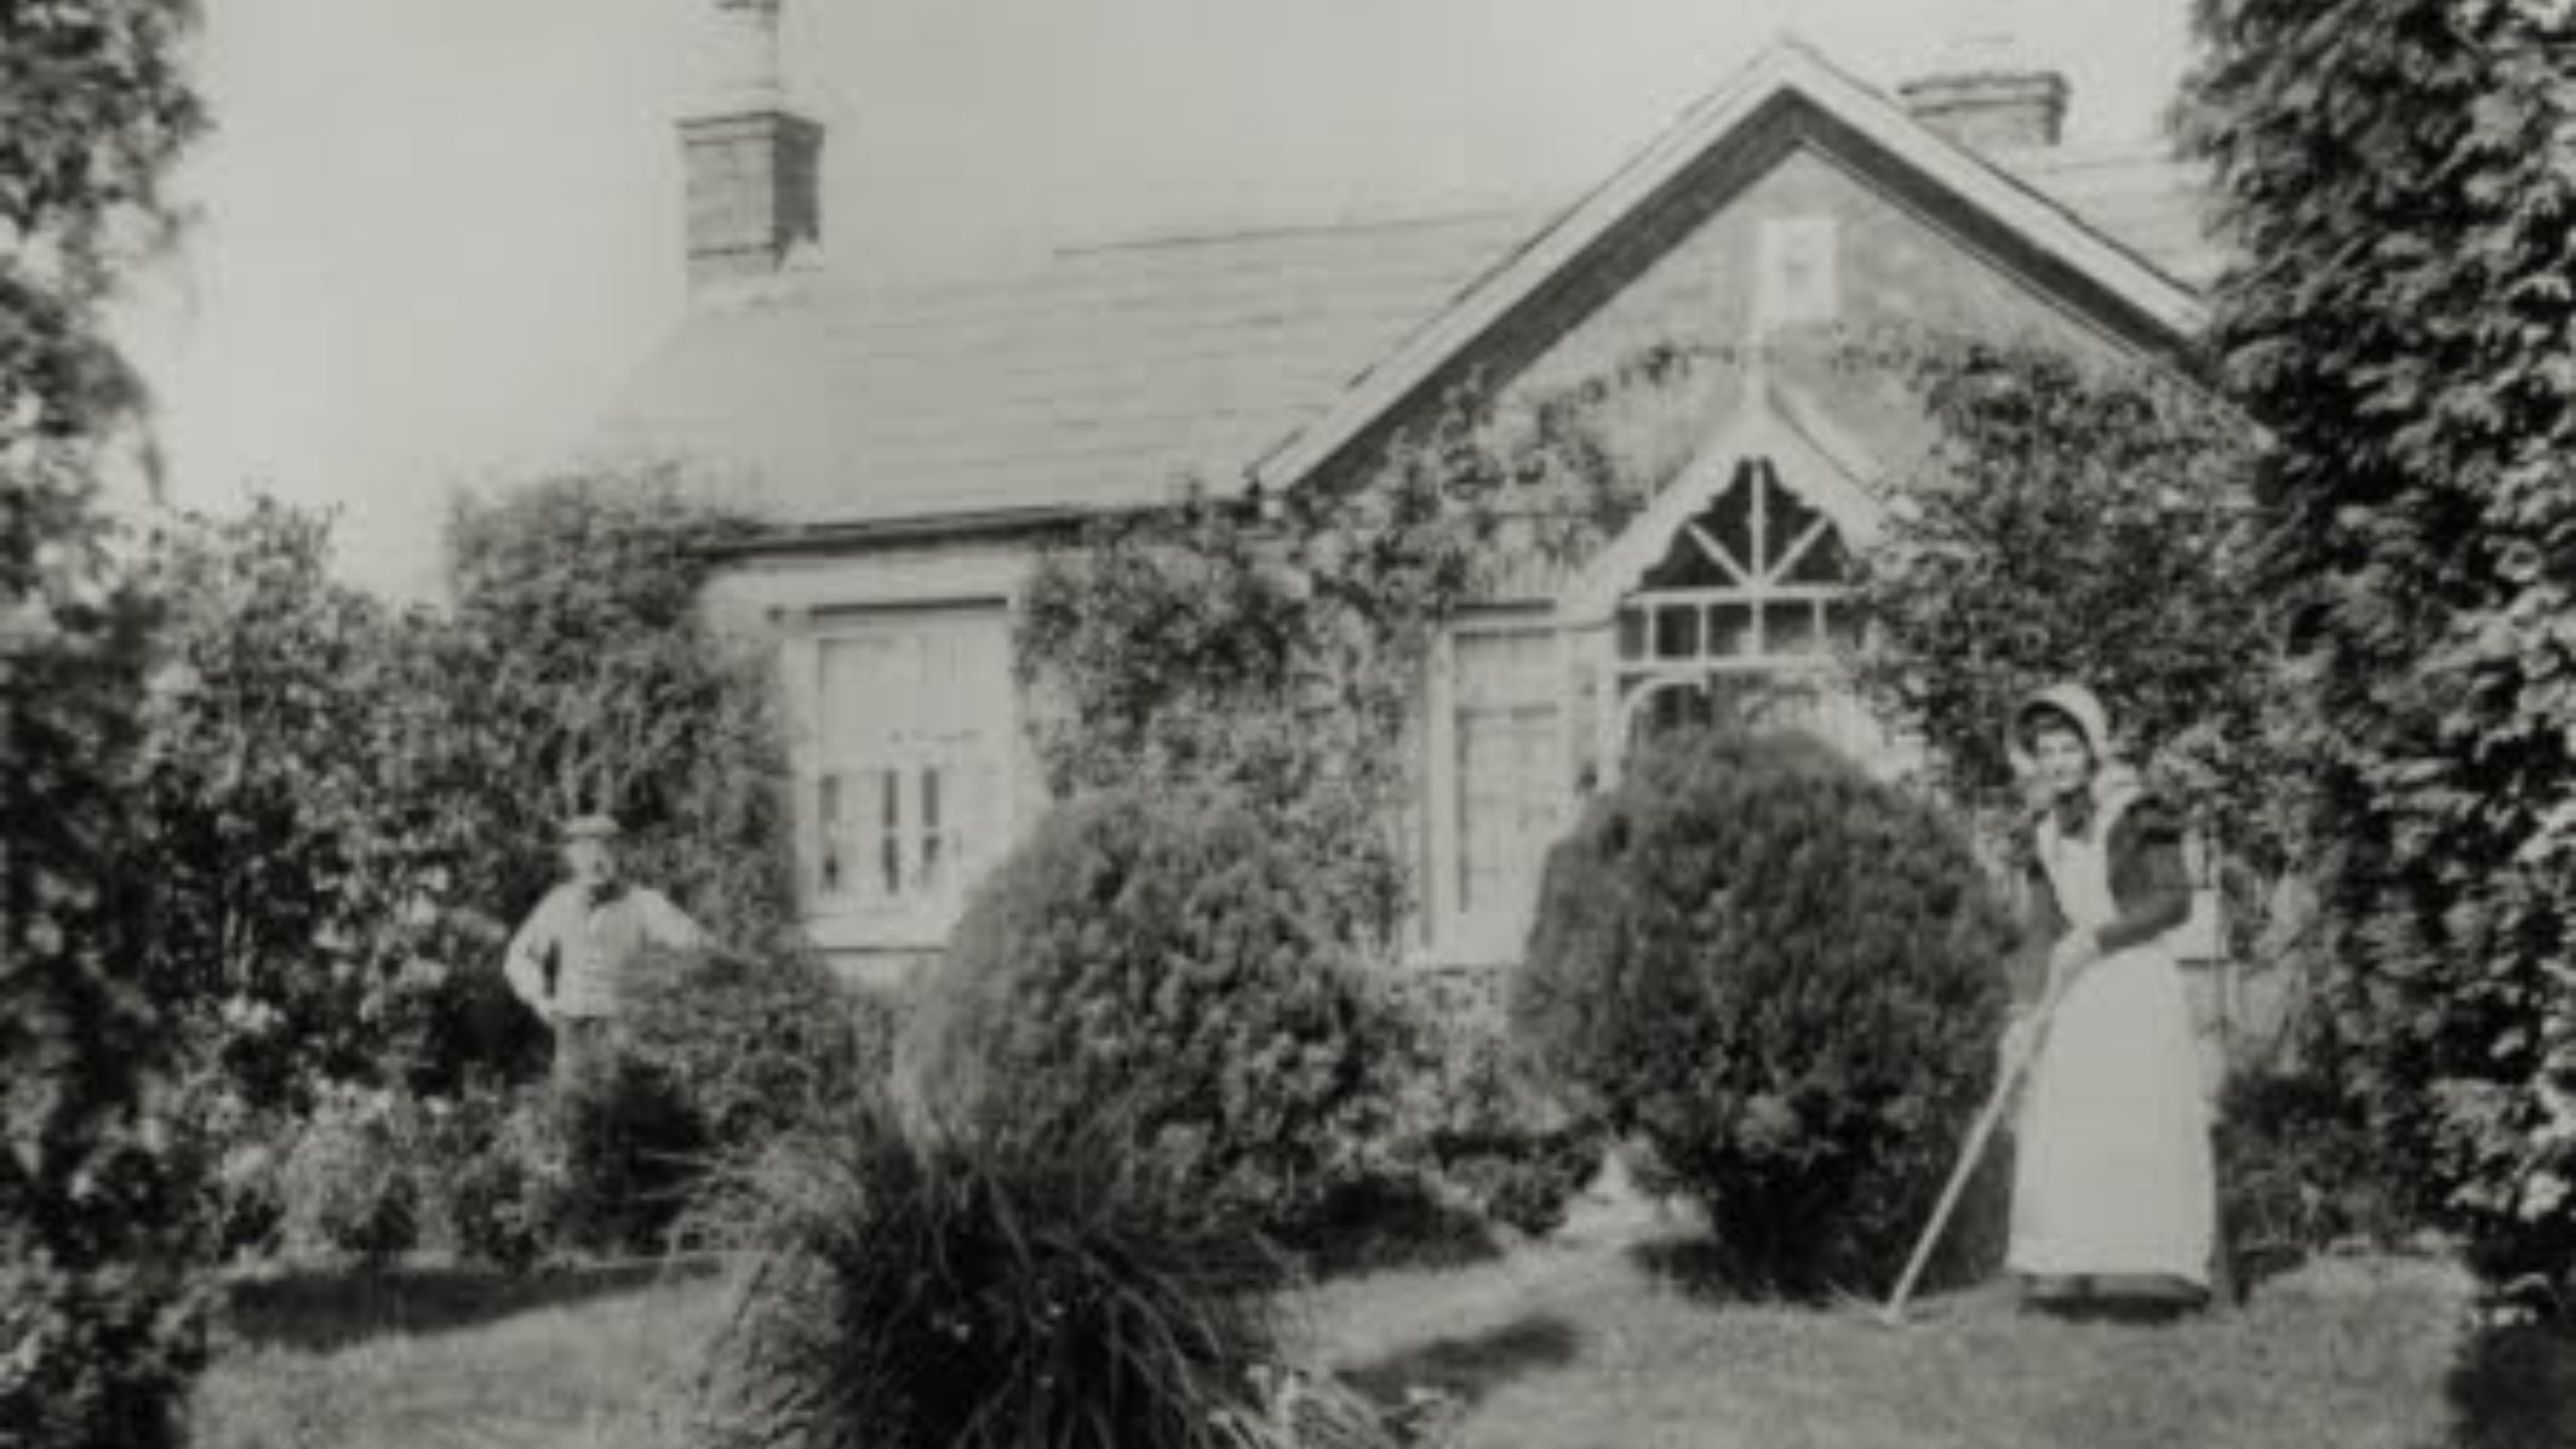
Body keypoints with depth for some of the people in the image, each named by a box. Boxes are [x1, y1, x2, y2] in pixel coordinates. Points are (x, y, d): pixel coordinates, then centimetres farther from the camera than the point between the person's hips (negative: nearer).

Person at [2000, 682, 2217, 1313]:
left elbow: (2175, 899, -9)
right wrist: (2026, 1011, 1)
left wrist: (2098, 937, -15)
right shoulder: (2047, 836, 14)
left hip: (2138, 983, -6)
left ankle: (2154, 1263, -8)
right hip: (2076, 997, 6)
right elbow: (2040, 929, 11)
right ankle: (2067, 1270, 0)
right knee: (2062, 1128, -1)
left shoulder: (2136, 814, -3)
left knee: (2142, 1122, -9)